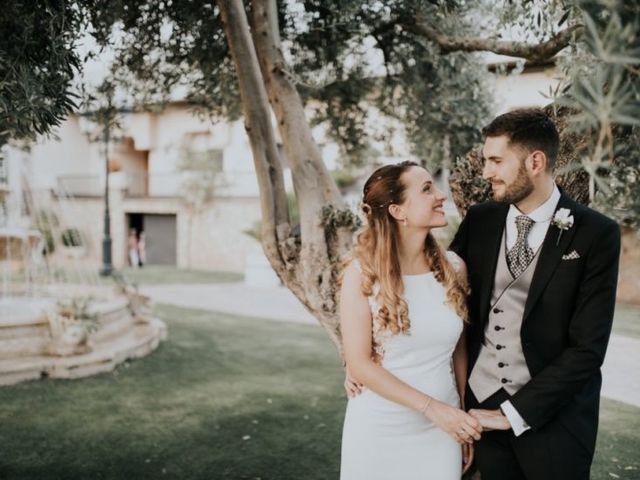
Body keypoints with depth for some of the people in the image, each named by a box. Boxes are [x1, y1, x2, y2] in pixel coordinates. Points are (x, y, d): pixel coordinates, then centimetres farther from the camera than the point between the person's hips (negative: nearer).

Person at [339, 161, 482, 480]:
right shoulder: (362, 274, -12)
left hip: (441, 430, 3)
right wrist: (433, 408, -17)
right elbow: (359, 364, -13)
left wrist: (463, 418, 9)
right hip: (379, 429, -3)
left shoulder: (453, 268, -2)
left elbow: (458, 349, 7)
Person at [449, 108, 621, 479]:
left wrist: (517, 411, -13)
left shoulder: (595, 234, -10)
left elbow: (588, 347, -13)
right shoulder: (479, 220, 1)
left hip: (553, 418, -3)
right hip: (482, 406, 3)